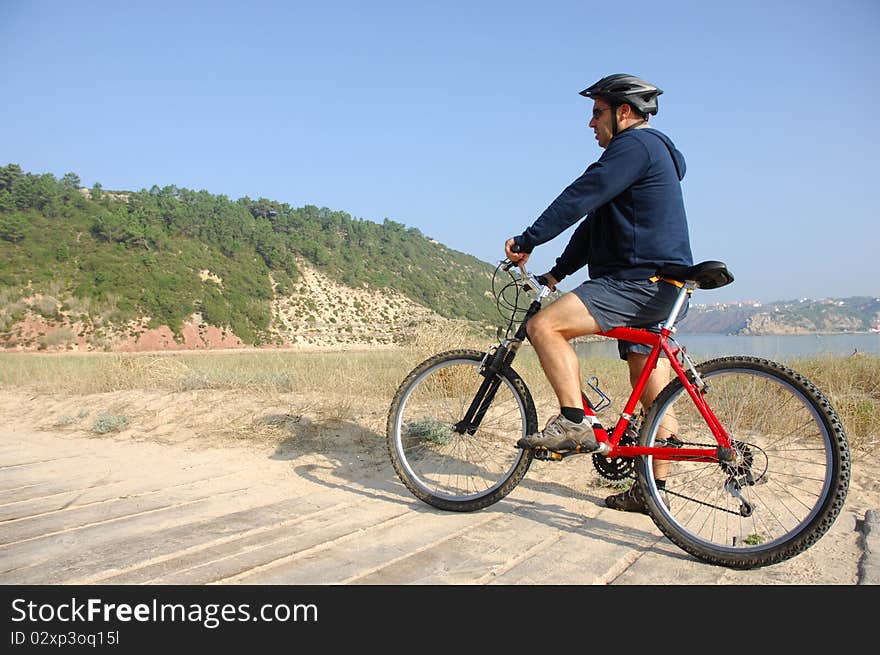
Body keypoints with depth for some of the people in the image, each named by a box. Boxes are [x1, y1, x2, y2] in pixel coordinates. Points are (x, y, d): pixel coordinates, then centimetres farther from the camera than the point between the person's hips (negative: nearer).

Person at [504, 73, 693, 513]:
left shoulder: (635, 145, -7)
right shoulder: (647, 150, 26)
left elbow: (580, 197, -18)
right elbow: (596, 221, 23)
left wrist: (527, 241, -15)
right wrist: (557, 273, 20)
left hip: (641, 281, -11)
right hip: (654, 286, 11)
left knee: (545, 326, -21)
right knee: (651, 393, 11)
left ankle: (574, 423, -22)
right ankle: (653, 490, 18)